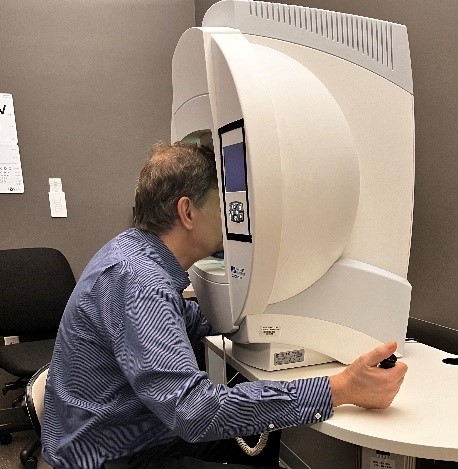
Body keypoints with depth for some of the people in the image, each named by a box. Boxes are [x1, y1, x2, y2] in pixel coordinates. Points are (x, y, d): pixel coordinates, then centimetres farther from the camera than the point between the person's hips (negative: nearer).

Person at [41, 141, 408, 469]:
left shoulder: (134, 252, 0)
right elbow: (192, 409, -37)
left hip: (143, 434, 9)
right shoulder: (134, 278, -30)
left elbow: (188, 320, 15)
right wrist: (338, 391, -37)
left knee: (275, 438, 13)